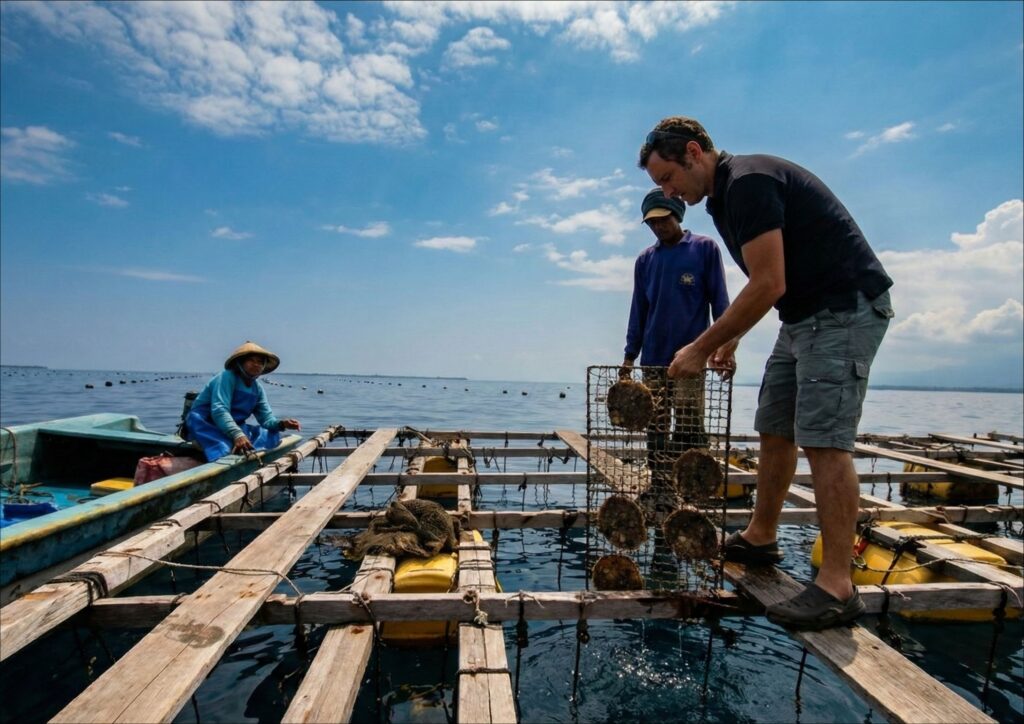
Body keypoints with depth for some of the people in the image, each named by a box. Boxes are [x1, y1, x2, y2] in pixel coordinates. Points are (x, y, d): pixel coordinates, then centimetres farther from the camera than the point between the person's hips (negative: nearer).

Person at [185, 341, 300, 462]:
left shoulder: (257, 388, 8)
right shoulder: (227, 377, -14)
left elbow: (266, 417, 1)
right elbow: (219, 410, -28)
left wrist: (280, 424, -24)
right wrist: (237, 435, -44)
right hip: (203, 425, -6)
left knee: (273, 434, -14)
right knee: (195, 418, -38)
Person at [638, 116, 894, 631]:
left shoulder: (748, 181, -17)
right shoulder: (725, 194, 14)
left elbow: (768, 285, -24)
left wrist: (702, 348, -18)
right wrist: (730, 336, 15)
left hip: (844, 309, -10)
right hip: (804, 315, 10)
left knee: (824, 440, -13)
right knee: (775, 431, 12)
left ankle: (836, 586, -5)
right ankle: (759, 538, 25)